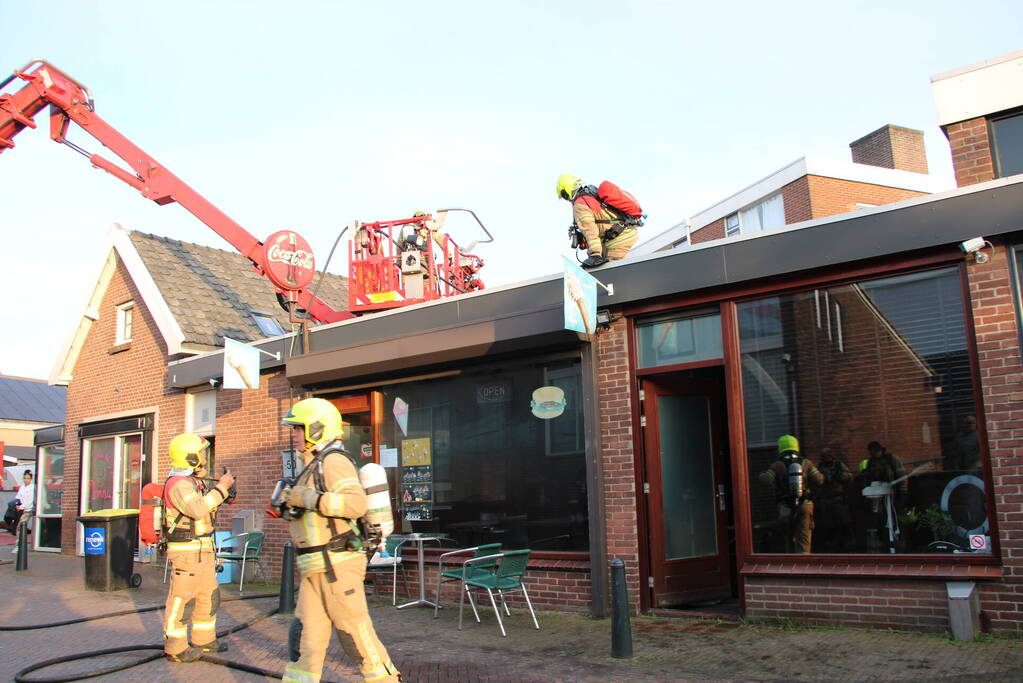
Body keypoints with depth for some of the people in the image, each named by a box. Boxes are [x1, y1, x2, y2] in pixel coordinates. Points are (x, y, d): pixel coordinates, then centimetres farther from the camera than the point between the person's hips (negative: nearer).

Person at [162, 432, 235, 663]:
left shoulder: (195, 481, 15)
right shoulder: (178, 483, -17)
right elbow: (198, 509, -31)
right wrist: (221, 488, -26)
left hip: (203, 549, 10)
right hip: (185, 550, -10)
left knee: (209, 596, 16)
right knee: (180, 597, -2)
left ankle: (204, 640, 27)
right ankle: (175, 648, 7)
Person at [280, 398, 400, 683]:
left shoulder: (333, 461, -12)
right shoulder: (313, 466, 18)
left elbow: (356, 503, -25)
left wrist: (307, 498, -22)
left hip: (337, 565, -9)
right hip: (315, 570, 9)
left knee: (355, 633, -2)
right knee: (307, 636, 9)